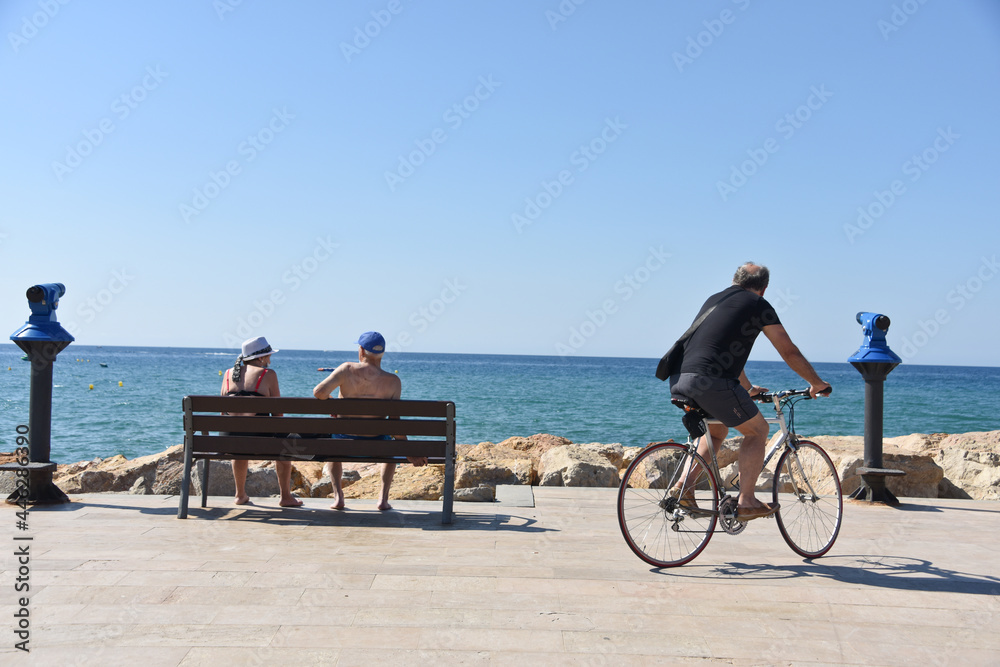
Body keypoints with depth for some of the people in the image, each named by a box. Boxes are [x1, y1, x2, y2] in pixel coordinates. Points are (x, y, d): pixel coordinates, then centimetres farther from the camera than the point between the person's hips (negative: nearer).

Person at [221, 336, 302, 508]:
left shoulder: (229, 373, 16)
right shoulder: (268, 374, 2)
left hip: (229, 435, 4)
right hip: (256, 434, -4)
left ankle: (240, 495, 44)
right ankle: (286, 497, 28)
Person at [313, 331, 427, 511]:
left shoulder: (347, 369, -14)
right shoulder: (393, 381, -13)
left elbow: (319, 392, -23)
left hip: (345, 444, 0)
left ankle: (338, 495, 28)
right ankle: (383, 498, 26)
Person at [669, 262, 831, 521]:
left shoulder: (714, 299, 28)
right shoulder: (757, 305, 8)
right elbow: (789, 352, 11)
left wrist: (749, 389, 50)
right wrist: (817, 383, 26)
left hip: (678, 382, 7)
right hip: (710, 382, -7)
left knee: (717, 431, 29)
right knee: (757, 430, 13)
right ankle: (746, 502, 9)